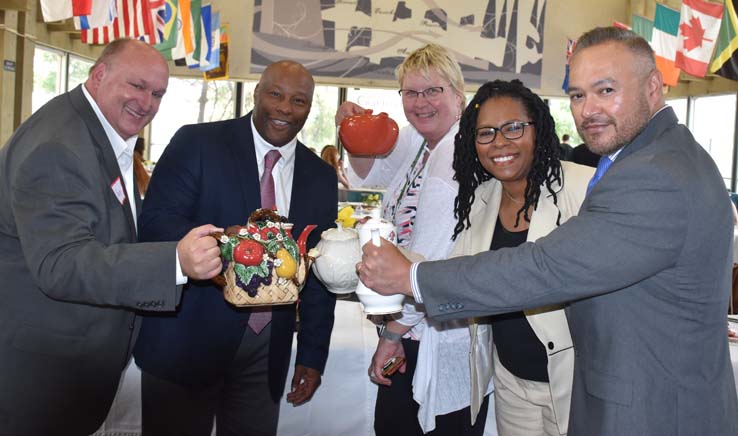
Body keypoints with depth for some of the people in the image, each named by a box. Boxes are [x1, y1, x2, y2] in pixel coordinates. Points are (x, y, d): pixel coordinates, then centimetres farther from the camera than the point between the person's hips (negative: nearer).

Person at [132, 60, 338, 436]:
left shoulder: (321, 176, 6)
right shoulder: (197, 143, -5)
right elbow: (155, 222, -12)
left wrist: (313, 356, 6)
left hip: (267, 349, 3)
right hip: (187, 338, -3)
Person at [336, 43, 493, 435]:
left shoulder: (458, 154, -20)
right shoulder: (418, 140, 5)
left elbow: (429, 259, -21)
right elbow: (369, 174, 23)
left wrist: (393, 332, -13)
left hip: (444, 339, -8)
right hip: (406, 326, 8)